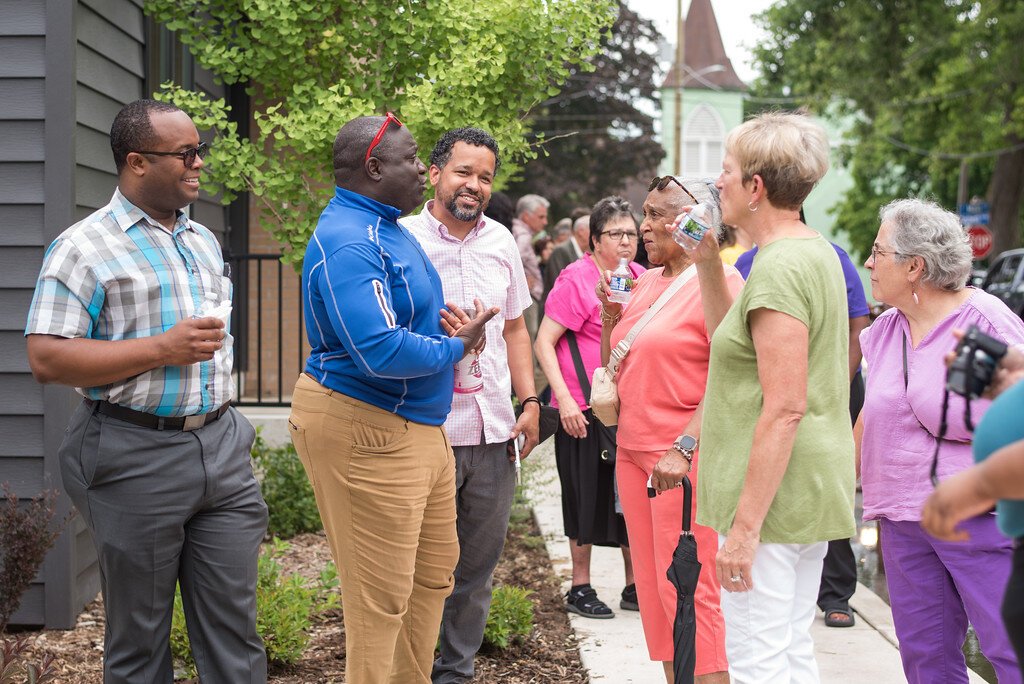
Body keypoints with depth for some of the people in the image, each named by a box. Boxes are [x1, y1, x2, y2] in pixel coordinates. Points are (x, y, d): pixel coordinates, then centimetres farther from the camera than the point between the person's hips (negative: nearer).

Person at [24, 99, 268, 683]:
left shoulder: (205, 242, 15)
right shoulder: (85, 247, -7)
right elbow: (46, 359, -14)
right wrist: (162, 350, -19)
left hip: (221, 448, 6)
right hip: (136, 455, -6)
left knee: (234, 626, 7)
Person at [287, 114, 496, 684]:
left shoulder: (386, 229, 13)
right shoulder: (349, 243, -21)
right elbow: (381, 352, -31)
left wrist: (441, 322, 5)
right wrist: (454, 347, -14)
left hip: (419, 425, 11)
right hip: (364, 431, -11)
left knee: (434, 573, 19)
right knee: (382, 596, -3)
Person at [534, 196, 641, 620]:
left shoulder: (639, 278, 8)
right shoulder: (577, 279, -10)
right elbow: (543, 342, -12)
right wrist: (564, 399, -18)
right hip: (584, 410, -5)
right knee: (588, 495, 4)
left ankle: (635, 586, 24)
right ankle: (580, 588, 18)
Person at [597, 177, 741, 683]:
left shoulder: (718, 281, -8)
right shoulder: (646, 282, 15)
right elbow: (616, 366, 23)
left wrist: (685, 447, -24)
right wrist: (610, 312, 6)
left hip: (685, 459, -8)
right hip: (633, 450, 8)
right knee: (653, 586, 10)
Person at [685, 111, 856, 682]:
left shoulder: (780, 267, -18)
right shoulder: (815, 250, 13)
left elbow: (785, 409, -24)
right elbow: (731, 343, 25)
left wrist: (746, 524, -24)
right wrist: (709, 266, 15)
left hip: (771, 489, -11)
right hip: (807, 485, 11)